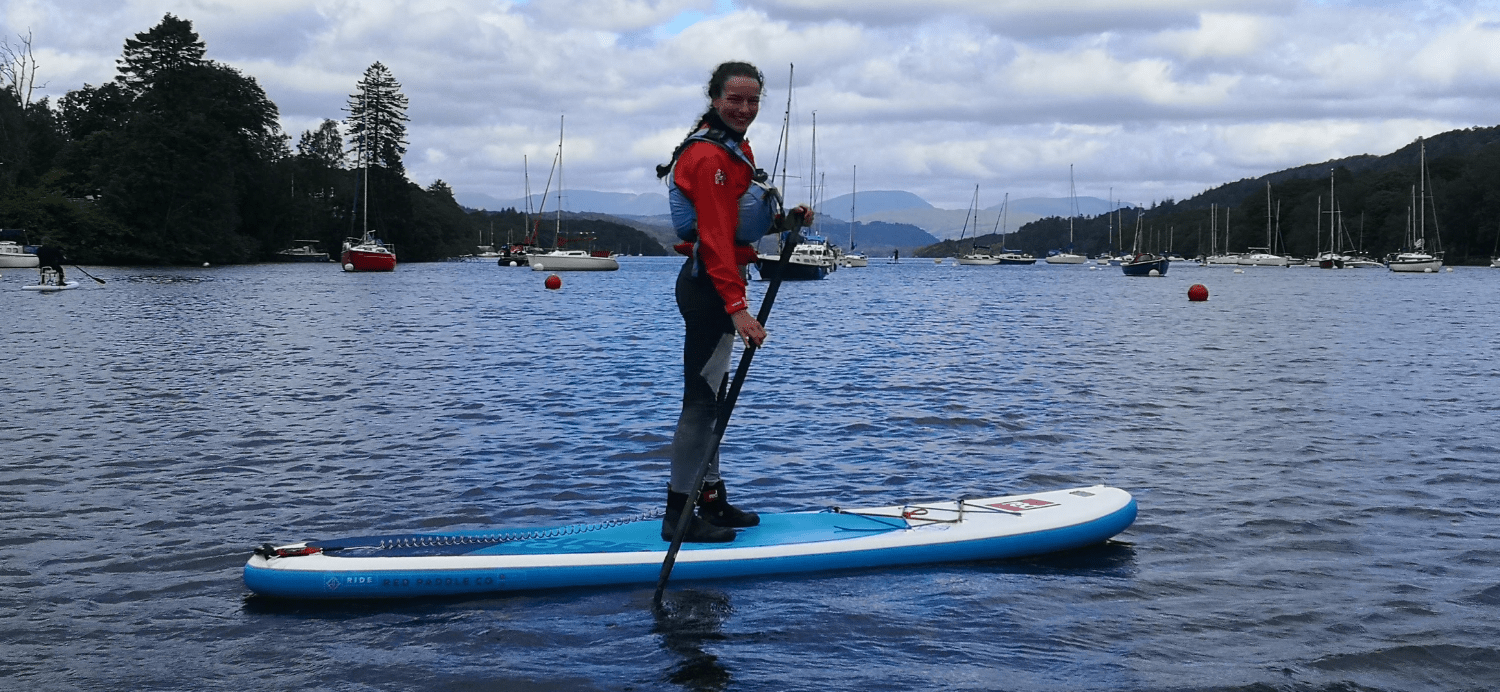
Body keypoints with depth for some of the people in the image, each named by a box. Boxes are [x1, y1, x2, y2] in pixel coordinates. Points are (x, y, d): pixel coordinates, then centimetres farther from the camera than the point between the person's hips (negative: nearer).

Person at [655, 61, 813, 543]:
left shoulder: (736, 148, 15)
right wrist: (737, 308, -32)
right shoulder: (710, 156, -18)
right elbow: (716, 237, -26)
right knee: (702, 397, -8)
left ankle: (711, 500, 26)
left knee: (711, 395, 16)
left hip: (717, 284, 11)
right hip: (710, 286, -11)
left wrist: (786, 218, 5)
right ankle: (679, 515, -4)